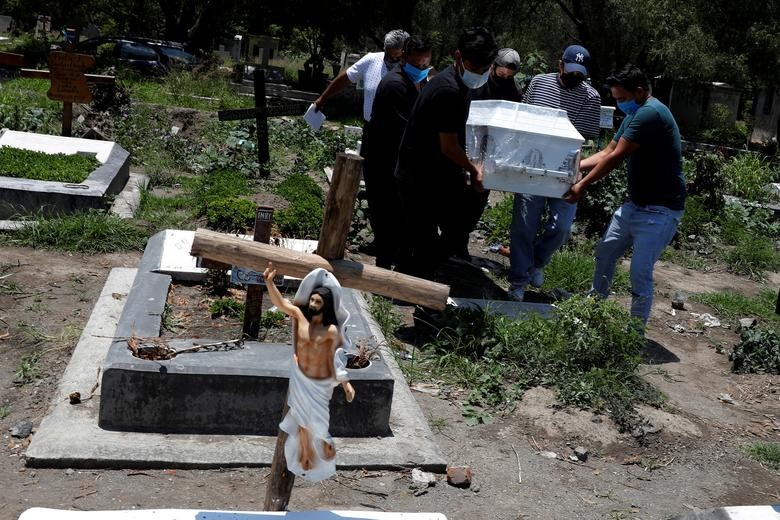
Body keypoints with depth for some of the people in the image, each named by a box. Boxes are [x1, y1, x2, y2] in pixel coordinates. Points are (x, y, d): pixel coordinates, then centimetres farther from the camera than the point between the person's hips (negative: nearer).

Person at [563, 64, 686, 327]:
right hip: (636, 203, 10)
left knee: (640, 272, -10)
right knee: (605, 251, 17)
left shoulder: (650, 114, -21)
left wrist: (582, 185, -14)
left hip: (659, 209, -10)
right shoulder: (635, 115, 13)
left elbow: (615, 158, -21)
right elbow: (606, 153, 14)